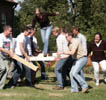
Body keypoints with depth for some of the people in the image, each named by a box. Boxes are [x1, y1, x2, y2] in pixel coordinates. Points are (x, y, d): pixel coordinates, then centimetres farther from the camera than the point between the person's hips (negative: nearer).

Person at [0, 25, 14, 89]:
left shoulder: (10, 37, 6)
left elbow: (11, 48, 6)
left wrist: (12, 54, -12)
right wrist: (9, 53, -20)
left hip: (6, 56, 6)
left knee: (6, 69, -6)